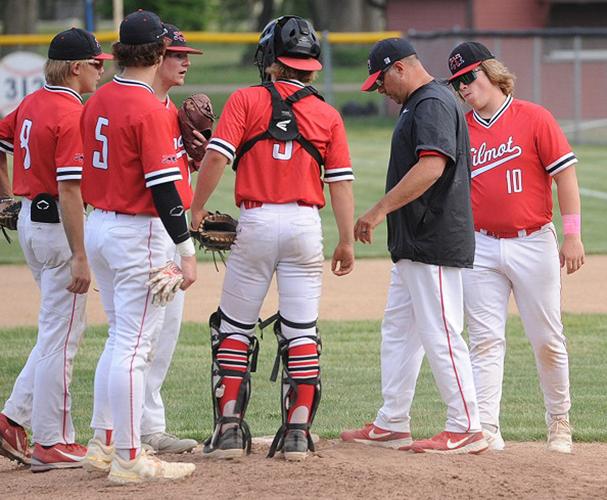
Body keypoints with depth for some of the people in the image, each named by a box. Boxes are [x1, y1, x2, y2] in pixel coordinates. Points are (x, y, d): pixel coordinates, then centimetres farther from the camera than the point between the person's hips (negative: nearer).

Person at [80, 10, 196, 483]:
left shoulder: (97, 102, 8)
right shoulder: (150, 109, -17)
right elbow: (163, 187, -19)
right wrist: (186, 250, -17)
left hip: (97, 226, 9)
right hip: (138, 234, -9)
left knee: (120, 339, 18)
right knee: (134, 346, -5)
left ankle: (103, 444, 22)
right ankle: (129, 459, -3)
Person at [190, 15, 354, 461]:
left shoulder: (246, 100, 0)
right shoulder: (327, 115, 6)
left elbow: (217, 157, -10)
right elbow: (341, 182, 3)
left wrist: (197, 210, -1)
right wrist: (347, 241, 7)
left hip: (256, 222, -2)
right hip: (305, 226, 2)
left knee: (235, 328, 7)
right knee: (301, 332, 5)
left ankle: (230, 429, 2)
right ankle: (298, 434, 2)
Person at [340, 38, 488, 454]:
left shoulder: (433, 104, -15)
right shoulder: (418, 104, 19)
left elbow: (432, 167, -27)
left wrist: (381, 209, -27)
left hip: (433, 244, -11)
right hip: (414, 245, 11)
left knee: (440, 335, -8)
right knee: (398, 330, 14)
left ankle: (466, 429, -4)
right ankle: (392, 426, 19)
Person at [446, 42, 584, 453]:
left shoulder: (533, 118, -4)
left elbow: (565, 174, -5)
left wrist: (572, 236, -10)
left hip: (533, 245, -3)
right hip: (481, 247, 3)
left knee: (547, 340, 4)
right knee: (486, 340, -3)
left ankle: (560, 421, 20)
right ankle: (486, 428, -4)